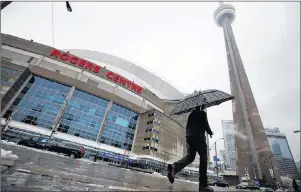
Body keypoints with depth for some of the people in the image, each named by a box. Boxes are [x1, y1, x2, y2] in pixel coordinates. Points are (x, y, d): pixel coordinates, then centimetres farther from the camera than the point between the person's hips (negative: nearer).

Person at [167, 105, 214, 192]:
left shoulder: (192, 113, 20)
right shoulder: (202, 113, 2)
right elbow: (205, 125, -6)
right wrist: (210, 132, 13)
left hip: (189, 136, 6)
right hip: (198, 136, -6)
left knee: (190, 156, 9)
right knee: (203, 159, 2)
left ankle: (174, 166, -17)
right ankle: (203, 185, 1)